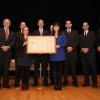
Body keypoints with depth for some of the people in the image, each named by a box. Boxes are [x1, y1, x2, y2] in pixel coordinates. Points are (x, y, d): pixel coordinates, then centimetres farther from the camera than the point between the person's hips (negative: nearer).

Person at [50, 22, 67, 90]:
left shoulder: (62, 35, 7)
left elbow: (65, 43, -1)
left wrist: (59, 45, -17)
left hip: (60, 55, -1)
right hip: (53, 55, 2)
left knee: (60, 69, 0)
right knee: (55, 70, 3)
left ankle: (60, 84, 6)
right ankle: (56, 84, 9)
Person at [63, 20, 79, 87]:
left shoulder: (75, 32, 15)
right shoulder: (63, 33, 11)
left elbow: (77, 41, 4)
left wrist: (72, 47, -11)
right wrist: (67, 48, -13)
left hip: (73, 52, 1)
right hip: (65, 52, -1)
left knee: (73, 67, 1)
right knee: (66, 67, 1)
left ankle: (75, 82, 7)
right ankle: (65, 81, 8)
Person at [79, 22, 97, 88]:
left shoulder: (92, 33, 10)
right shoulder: (80, 35, 19)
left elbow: (93, 42, -3)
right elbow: (80, 44, 9)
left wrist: (88, 49, -14)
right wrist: (83, 48, -11)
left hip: (91, 53, -3)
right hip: (83, 53, 3)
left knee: (93, 68, -4)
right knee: (85, 68, 3)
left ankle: (94, 83, 3)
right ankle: (87, 82, 12)